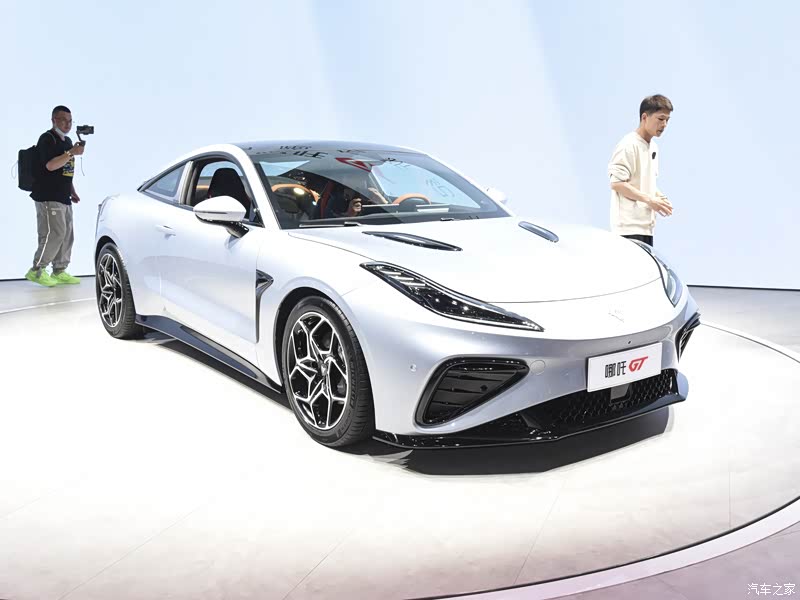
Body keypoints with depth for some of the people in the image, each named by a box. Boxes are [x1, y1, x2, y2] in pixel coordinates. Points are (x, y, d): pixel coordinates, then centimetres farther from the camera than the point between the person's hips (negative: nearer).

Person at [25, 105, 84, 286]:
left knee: (67, 235, 8)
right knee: (54, 234, -13)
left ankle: (59, 272, 16)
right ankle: (36, 271, -4)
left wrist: (72, 191, 20)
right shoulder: (47, 139, -9)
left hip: (63, 198, 9)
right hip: (48, 198, -9)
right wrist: (72, 153, -24)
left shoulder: (67, 141, 19)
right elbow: (50, 165, -22)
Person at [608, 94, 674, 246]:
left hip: (646, 226, 9)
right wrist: (650, 200, -19)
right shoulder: (628, 145, -12)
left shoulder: (653, 146, 17)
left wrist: (660, 197, 6)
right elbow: (617, 183, -19)